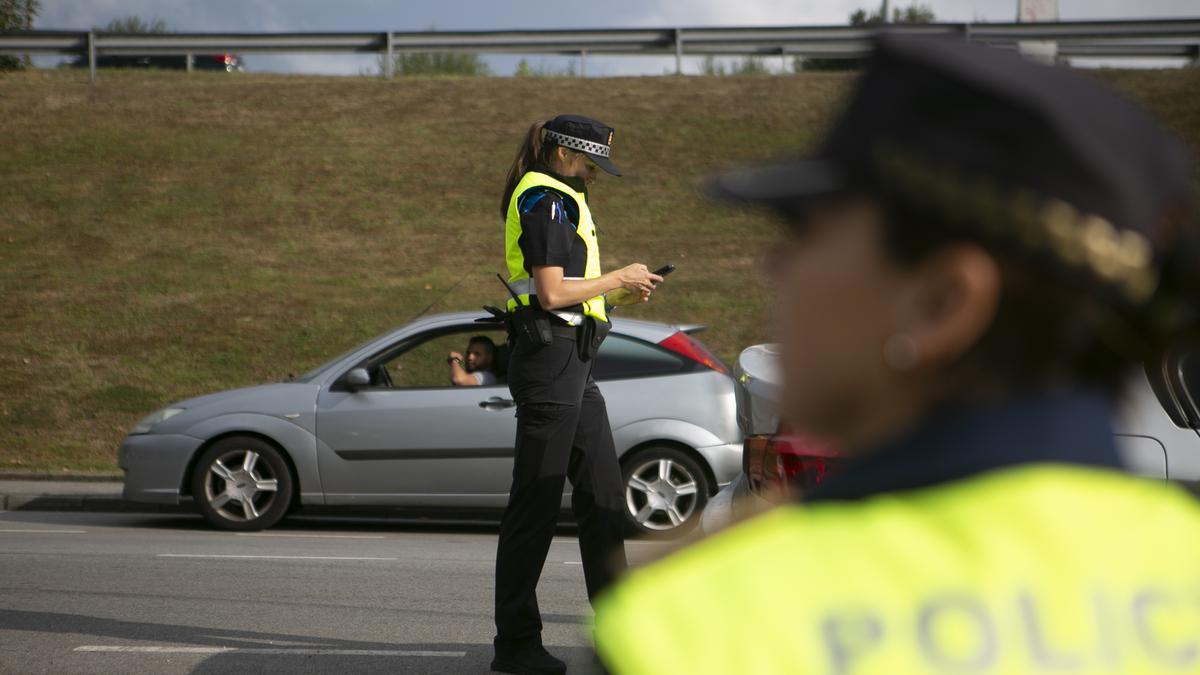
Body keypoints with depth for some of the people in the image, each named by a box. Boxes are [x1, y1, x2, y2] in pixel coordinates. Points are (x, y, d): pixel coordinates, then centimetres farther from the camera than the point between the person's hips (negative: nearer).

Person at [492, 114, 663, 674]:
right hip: (548, 359, -11)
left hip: (572, 364, 11)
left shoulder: (560, 200, 22)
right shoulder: (545, 200, -11)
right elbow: (551, 293, -19)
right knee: (536, 502, -6)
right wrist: (617, 279, -8)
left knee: (602, 491, 12)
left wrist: (617, 295, 10)